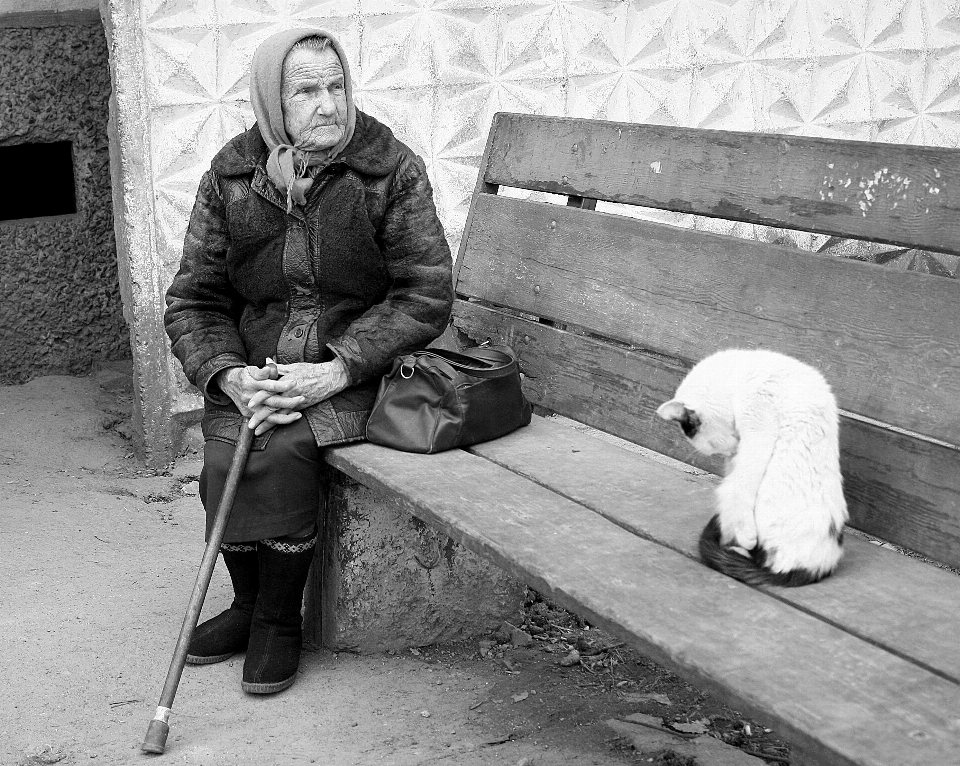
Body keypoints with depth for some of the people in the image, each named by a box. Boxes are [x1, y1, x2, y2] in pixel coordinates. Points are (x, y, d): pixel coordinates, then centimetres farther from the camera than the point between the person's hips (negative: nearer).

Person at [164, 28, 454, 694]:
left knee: (284, 449, -28)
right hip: (254, 368, 3)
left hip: (356, 370, -3)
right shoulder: (231, 177, 3)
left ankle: (279, 621, -6)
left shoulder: (392, 170, -5)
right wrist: (231, 376, -15)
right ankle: (249, 602, 4)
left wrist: (334, 372, -20)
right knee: (226, 459, -24)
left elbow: (426, 295, -9)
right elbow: (193, 301, 6)